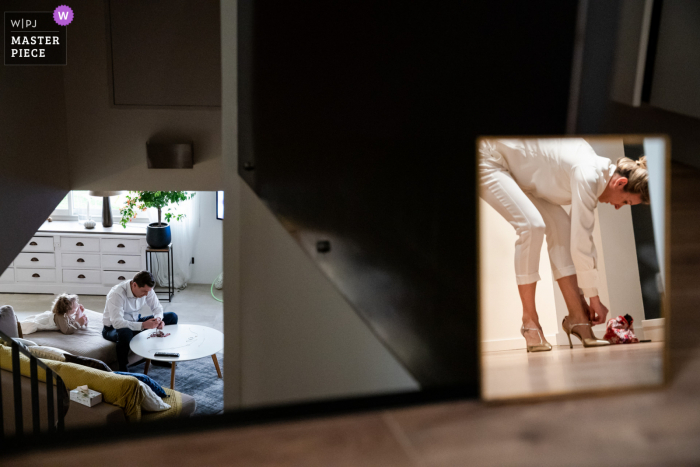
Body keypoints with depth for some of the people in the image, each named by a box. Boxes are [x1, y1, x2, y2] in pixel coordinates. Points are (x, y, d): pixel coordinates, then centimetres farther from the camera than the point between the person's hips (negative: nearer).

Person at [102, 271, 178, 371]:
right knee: (125, 332, -45)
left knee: (172, 317, -4)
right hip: (113, 328, -7)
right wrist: (143, 325, -45)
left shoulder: (146, 289, -12)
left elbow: (157, 307, 0)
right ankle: (122, 370, -22)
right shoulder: (116, 294, -31)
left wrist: (158, 319, -24)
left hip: (135, 322, 7)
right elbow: (117, 323, -39)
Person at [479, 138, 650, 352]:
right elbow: (580, 243, -24)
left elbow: (582, 238, 7)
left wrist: (588, 298, 9)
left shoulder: (596, 173, 3)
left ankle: (577, 315, -3)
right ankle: (529, 321, -13)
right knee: (532, 224, -24)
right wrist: (594, 298, -13)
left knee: (561, 225, -3)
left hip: (512, 167, 9)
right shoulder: (587, 175, -26)